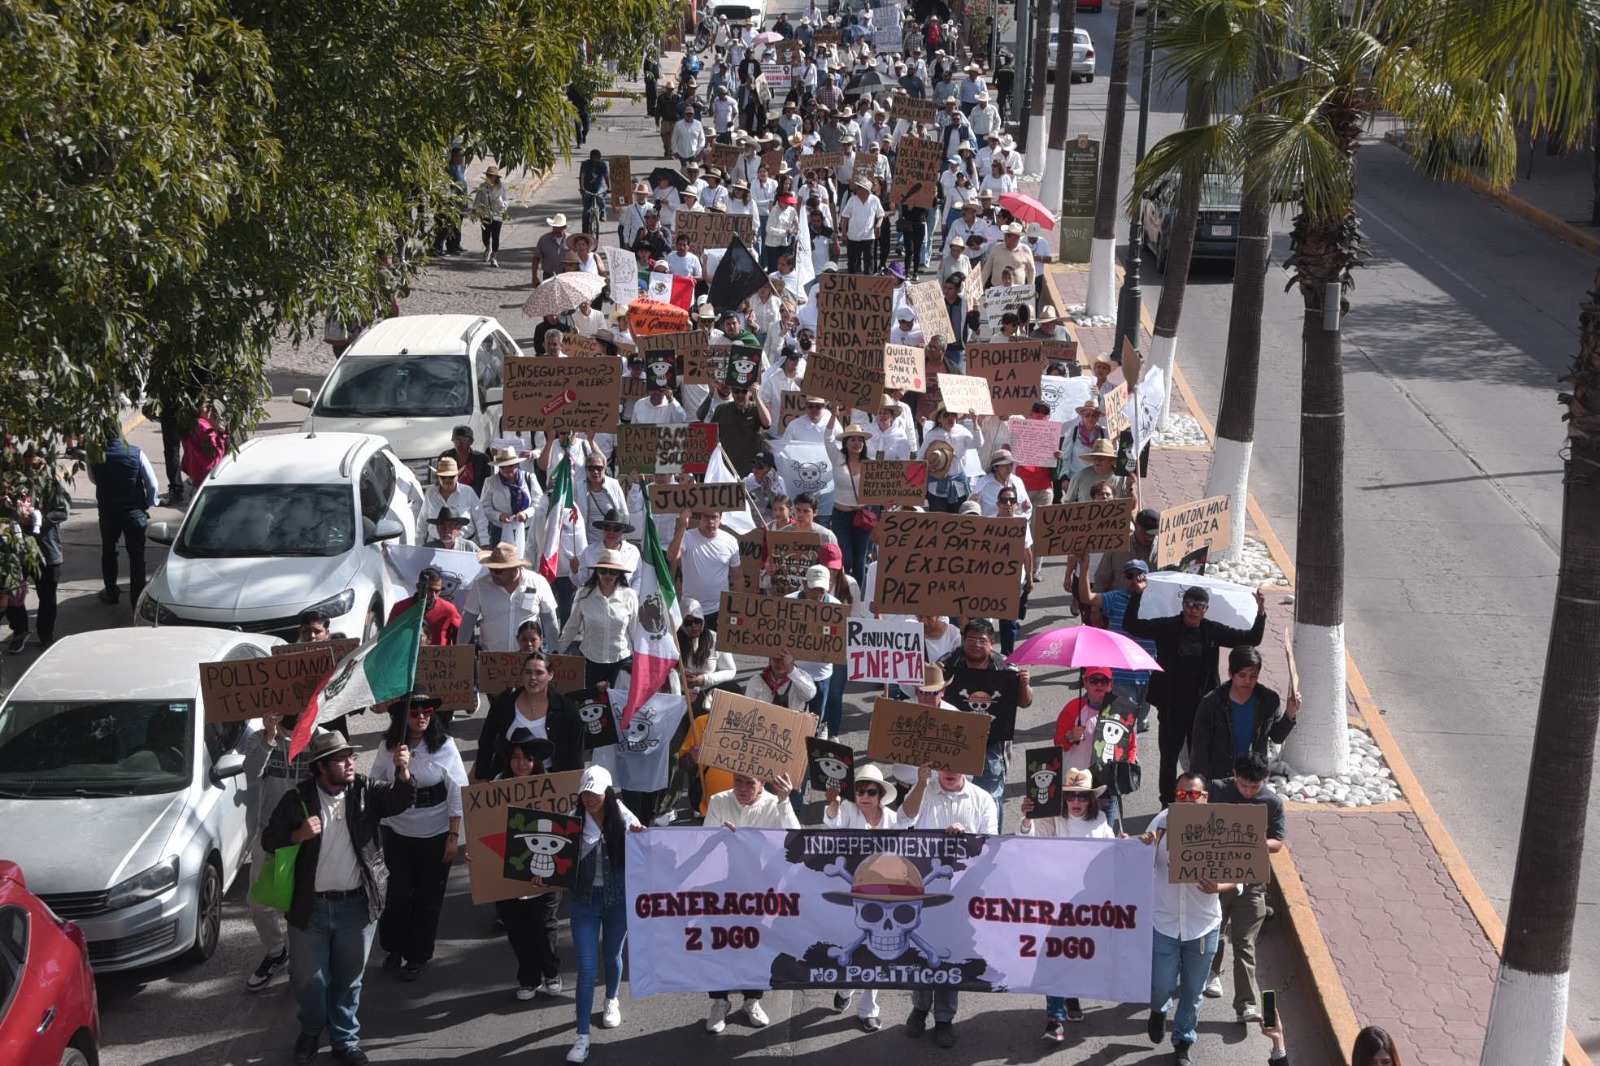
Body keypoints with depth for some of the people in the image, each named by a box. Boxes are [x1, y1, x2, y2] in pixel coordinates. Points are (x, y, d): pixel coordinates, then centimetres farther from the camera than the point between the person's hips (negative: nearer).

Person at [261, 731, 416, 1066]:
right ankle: (311, 1030, 38)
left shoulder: (366, 792, -2)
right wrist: (298, 835, -19)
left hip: (357, 905, 1)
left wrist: (403, 771, -35)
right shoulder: (298, 799, -5)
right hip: (310, 906, -1)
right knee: (308, 978, 11)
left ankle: (346, 1038, 31)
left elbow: (402, 800, -15)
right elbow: (268, 839, 0)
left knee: (349, 979, 13)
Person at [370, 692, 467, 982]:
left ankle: (417, 957, 24)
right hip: (397, 834, 1)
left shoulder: (444, 746, -10)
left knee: (428, 899, 7)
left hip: (435, 836, -1)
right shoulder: (387, 748, -4)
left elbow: (458, 793, -8)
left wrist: (454, 836, -9)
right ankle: (393, 949, 29)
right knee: (397, 894, 7)